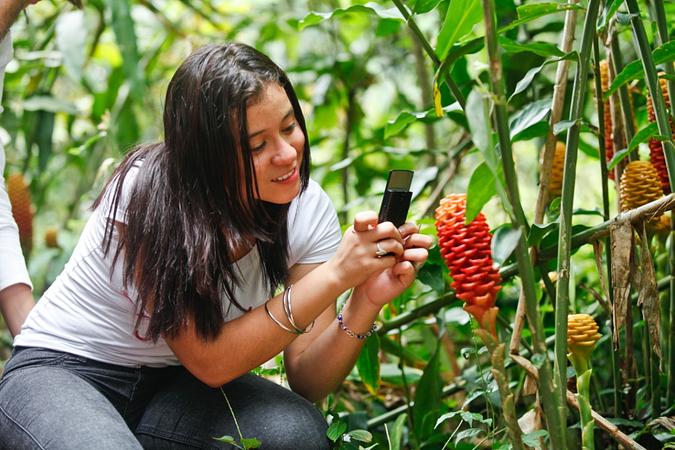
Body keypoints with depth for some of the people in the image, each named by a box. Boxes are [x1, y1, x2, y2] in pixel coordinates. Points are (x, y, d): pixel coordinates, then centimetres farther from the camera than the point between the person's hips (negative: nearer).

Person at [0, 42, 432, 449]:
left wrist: (367, 301, -29)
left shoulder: (308, 208, -11)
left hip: (177, 386, 5)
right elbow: (210, 362, -26)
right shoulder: (148, 194, -24)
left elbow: (307, 382, -11)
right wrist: (333, 277, -32)